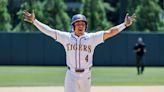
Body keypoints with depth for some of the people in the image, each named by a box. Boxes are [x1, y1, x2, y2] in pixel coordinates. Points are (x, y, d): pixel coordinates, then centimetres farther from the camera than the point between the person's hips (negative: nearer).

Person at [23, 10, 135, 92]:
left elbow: (109, 32, -9)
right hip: (71, 76, -1)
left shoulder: (92, 38, -2)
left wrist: (125, 24, -19)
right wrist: (34, 21, -11)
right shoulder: (66, 37, 0)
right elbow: (48, 30, -3)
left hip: (86, 76, 1)